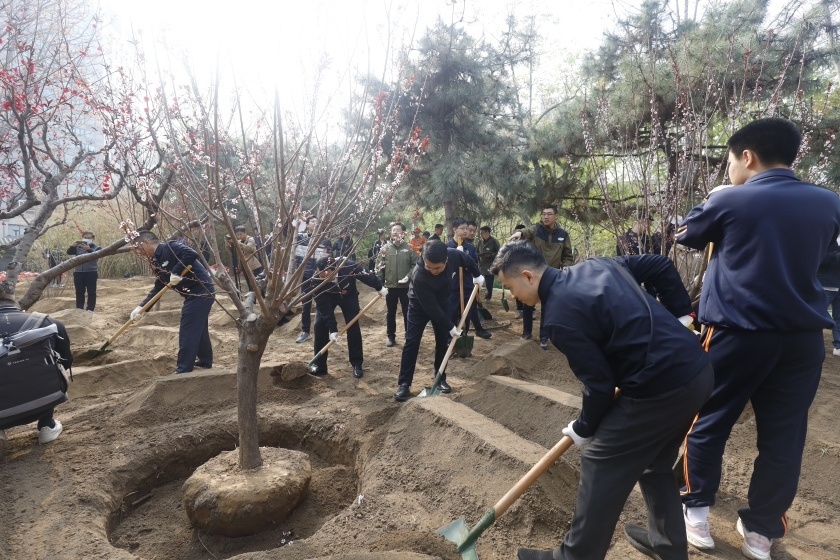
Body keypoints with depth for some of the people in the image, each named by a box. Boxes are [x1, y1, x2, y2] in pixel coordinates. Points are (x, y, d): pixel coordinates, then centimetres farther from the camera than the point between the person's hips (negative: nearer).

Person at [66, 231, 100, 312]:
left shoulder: (97, 248, 5)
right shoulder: (78, 247, 15)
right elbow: (69, 252, 1)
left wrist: (88, 249, -33)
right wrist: (72, 246, -20)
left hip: (91, 272, -3)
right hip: (78, 272, 3)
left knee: (91, 292, -2)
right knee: (79, 292, 7)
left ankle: (90, 309, 0)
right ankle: (79, 308, 12)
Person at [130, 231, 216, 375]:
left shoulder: (169, 248, -12)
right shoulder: (156, 261, 15)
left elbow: (191, 254, -30)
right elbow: (158, 288, 16)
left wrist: (176, 272, -26)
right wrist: (141, 307, 9)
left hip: (201, 292, -10)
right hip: (195, 294, 10)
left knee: (187, 332, -4)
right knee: (198, 328, 22)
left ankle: (184, 370, 5)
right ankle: (205, 360, 38)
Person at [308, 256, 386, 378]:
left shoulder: (349, 267, -41)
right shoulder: (316, 281, -36)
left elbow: (367, 275, -21)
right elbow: (324, 308, -30)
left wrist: (379, 288, -8)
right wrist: (332, 329, -32)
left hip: (349, 296, 0)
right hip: (327, 298, 0)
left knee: (353, 326, -8)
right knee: (320, 325, -13)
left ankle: (357, 364, 4)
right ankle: (319, 364, 0)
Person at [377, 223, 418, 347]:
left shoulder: (410, 248, -3)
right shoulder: (385, 248, 3)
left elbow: (415, 265, -5)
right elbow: (379, 267, 2)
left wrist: (409, 276, -19)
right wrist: (379, 283, -5)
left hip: (406, 286, -2)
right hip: (390, 286, 2)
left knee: (407, 312, 8)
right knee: (391, 313, 12)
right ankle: (391, 337, 24)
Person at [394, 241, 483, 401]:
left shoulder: (453, 255, -29)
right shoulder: (419, 276, -40)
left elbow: (467, 260, -2)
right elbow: (430, 307, -32)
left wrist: (477, 275, 6)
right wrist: (450, 326, -26)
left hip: (442, 303, 4)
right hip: (420, 306, -4)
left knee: (442, 342, 6)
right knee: (412, 342, -8)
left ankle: (440, 378, 21)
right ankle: (404, 383, -1)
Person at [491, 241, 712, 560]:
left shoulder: (558, 317, -16)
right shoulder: (595, 265, 9)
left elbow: (600, 384, -13)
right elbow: (661, 266, 16)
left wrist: (583, 429, 4)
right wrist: (680, 313, 20)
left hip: (661, 387, -10)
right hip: (699, 369, 10)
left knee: (600, 465, 5)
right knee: (655, 463, 26)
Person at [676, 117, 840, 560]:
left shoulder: (729, 201, -5)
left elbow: (686, 234, 12)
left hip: (737, 333, -4)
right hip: (803, 336, 4)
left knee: (707, 422, 11)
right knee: (783, 436, 11)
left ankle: (696, 513, 19)